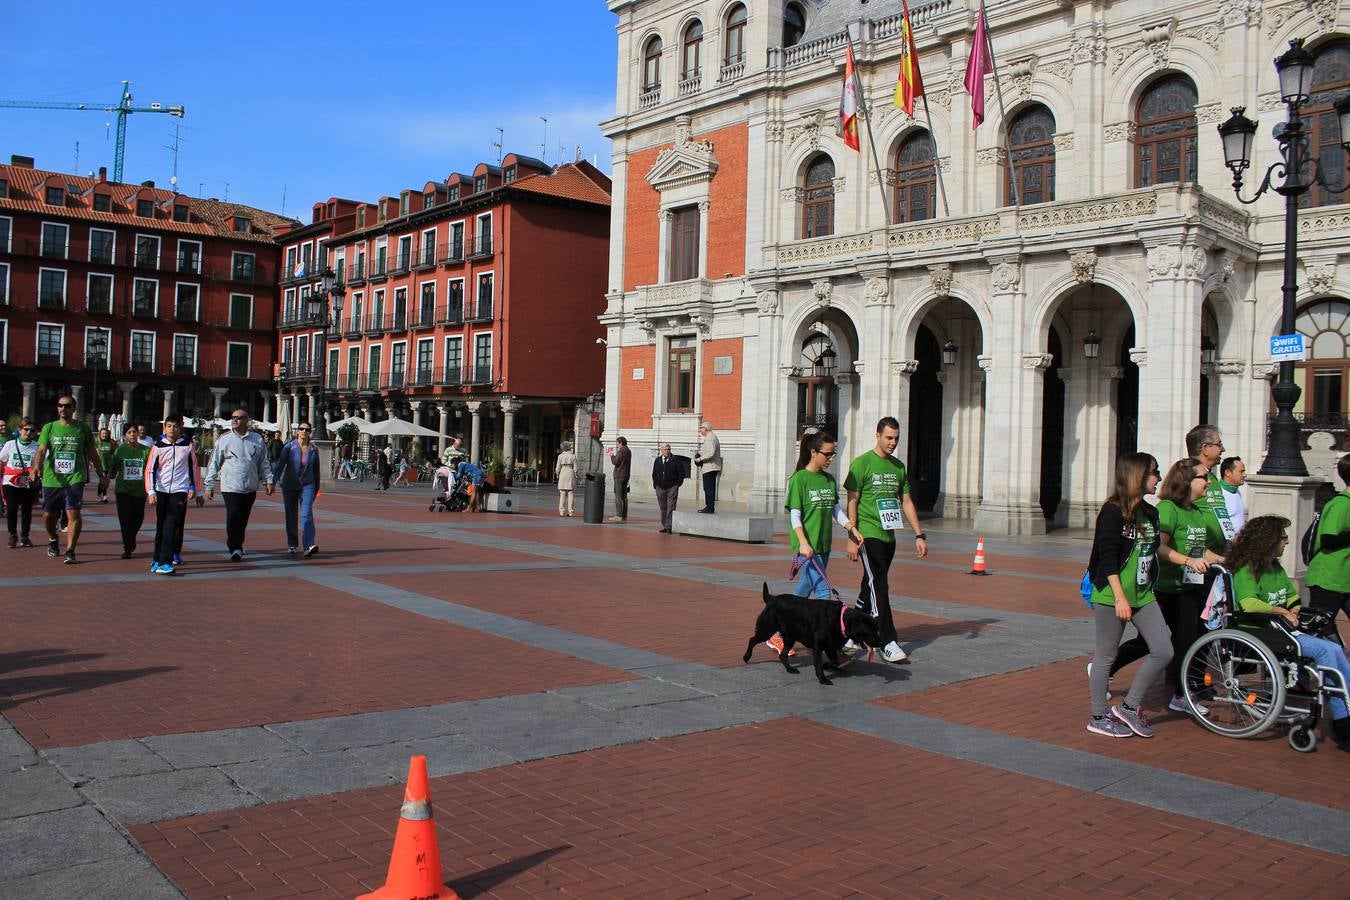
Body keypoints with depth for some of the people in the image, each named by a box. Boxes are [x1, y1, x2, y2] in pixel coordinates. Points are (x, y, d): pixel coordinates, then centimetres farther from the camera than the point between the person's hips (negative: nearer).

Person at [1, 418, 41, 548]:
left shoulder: (36, 447, -1)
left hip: (29, 484, 0)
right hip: (11, 483, 0)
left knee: (27, 510, 5)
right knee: (11, 509, -5)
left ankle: (24, 536, 18)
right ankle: (13, 535, 11)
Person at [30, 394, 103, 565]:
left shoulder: (82, 428, 5)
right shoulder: (49, 428, 5)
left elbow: (92, 453, 13)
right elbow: (41, 450, -6)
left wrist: (101, 474, 14)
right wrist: (36, 466, -25)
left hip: (75, 478, -2)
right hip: (51, 479, 2)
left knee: (73, 513, -14)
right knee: (49, 515, 11)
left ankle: (70, 551, -8)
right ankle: (52, 541, 40)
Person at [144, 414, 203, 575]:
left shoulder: (187, 445, 5)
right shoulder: (158, 446, 4)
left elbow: (194, 468, 12)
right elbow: (150, 469, 1)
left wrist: (198, 492, 14)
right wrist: (151, 491, -10)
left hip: (179, 490, -1)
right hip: (161, 490, 2)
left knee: (171, 527, -10)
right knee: (161, 527, 10)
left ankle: (164, 562, -12)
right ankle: (158, 559, 22)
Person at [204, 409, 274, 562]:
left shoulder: (257, 440, 6)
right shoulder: (224, 439, 1)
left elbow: (263, 463, 15)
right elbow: (214, 463, 5)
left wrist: (268, 480, 8)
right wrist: (209, 486, 3)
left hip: (250, 488, 2)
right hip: (230, 487, -2)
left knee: (243, 520, 10)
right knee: (233, 517, -11)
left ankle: (236, 546, 25)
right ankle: (235, 548, -4)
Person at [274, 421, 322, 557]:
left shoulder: (313, 449, 2)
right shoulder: (289, 447, -4)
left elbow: (316, 470, 11)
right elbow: (280, 464, -11)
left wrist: (316, 489, 16)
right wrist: (273, 481, -22)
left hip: (307, 486, 0)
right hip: (290, 486, 0)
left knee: (306, 514, -17)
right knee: (291, 517, 8)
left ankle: (310, 546, -28)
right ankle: (292, 545, 24)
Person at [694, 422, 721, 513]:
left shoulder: (710, 438, -13)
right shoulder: (711, 437, 21)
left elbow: (711, 453, -24)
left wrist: (699, 459, -18)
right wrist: (699, 454, 13)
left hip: (710, 467, -11)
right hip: (711, 467, 11)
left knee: (708, 488, -11)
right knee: (710, 488, 12)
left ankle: (710, 508, -12)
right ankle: (710, 507, 15)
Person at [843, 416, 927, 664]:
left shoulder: (898, 466, 13)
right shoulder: (861, 464, -6)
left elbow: (906, 502, 16)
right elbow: (852, 502, -7)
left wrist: (919, 535, 9)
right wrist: (852, 539, -11)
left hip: (888, 536, 6)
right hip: (868, 534, -6)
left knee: (871, 587, 11)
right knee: (879, 587, -10)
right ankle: (888, 643, -10)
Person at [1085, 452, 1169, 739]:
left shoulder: (1150, 513, 11)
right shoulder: (1114, 511, -13)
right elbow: (1107, 558, -16)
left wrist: (1149, 590, 19)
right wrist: (1120, 598, -20)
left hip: (1143, 596, 8)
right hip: (1111, 596, -8)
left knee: (1163, 651, 1)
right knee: (1106, 656, 2)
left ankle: (1128, 706, 14)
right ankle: (1098, 717, 15)